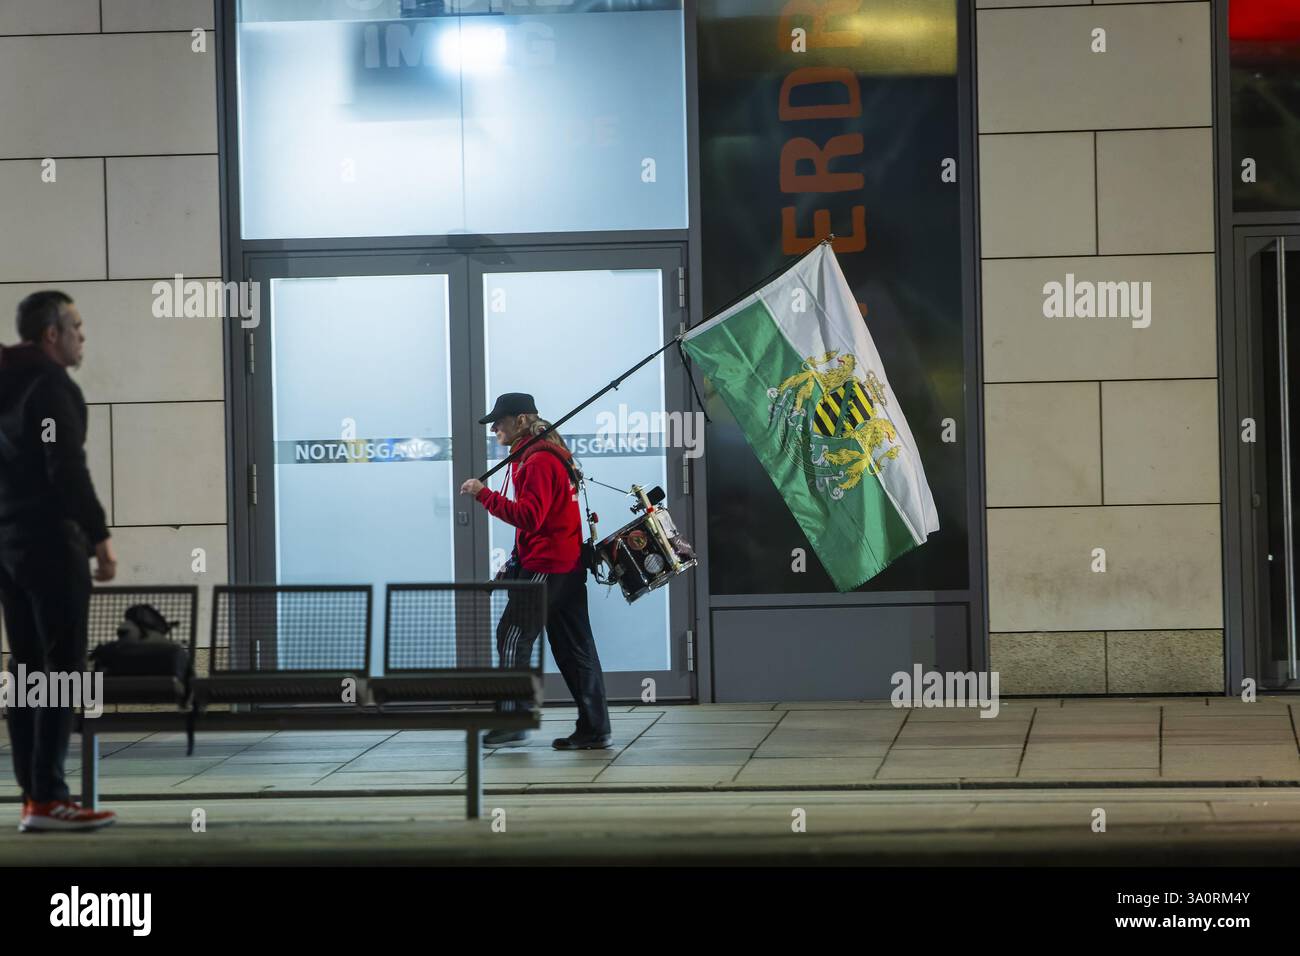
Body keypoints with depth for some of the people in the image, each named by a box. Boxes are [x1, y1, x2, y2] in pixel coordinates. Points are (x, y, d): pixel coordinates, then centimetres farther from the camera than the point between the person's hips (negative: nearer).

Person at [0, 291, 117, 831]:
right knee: (63, 670, -9)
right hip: (49, 543, -9)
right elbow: (67, 469, -19)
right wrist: (99, 537, -15)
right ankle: (49, 799, -13)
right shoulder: (52, 387, -11)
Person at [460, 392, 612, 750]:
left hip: (545, 568, -10)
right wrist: (517, 560, 20)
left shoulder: (538, 461, -14)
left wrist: (484, 495, -21)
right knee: (574, 648, 8)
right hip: (569, 565, 10)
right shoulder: (549, 454, 19)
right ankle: (594, 730, 8)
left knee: (512, 637, -4)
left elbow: (529, 517, -24)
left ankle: (512, 723, -1)